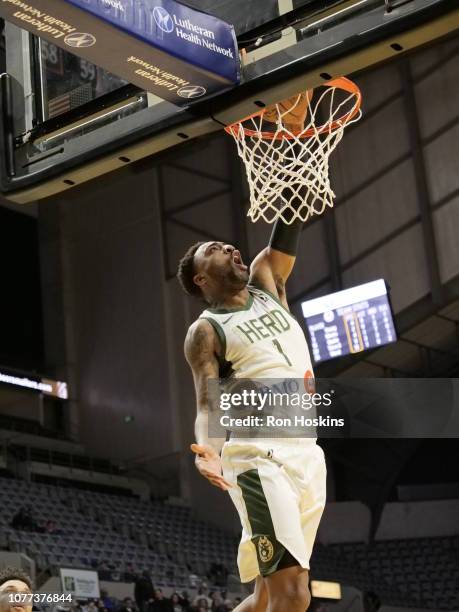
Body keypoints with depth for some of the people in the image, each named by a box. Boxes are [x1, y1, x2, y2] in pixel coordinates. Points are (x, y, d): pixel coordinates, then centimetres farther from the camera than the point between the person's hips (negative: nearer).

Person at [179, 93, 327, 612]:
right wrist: (207, 449, -34)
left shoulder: (266, 281, 18)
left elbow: (289, 227, 10)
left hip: (307, 454, 7)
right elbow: (207, 405, -11)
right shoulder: (205, 332, 0)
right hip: (259, 457, -7)